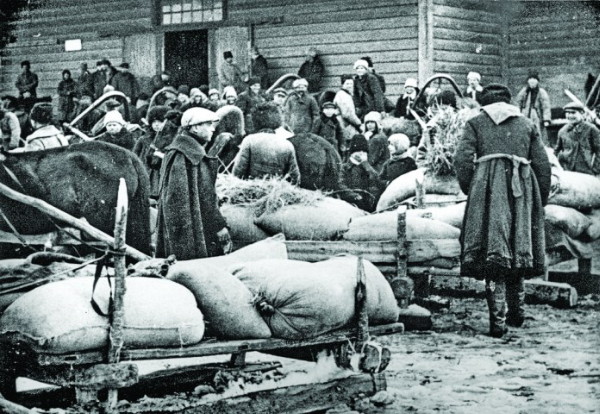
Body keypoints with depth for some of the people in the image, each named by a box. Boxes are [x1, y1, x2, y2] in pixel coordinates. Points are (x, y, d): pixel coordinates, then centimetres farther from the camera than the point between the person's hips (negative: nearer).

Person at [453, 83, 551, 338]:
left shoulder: (475, 123, 14)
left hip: (488, 185, -3)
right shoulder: (526, 125, 21)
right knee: (516, 249, 15)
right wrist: (540, 200, 19)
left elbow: (462, 159, -1)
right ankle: (517, 312, 23)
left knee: (493, 254, -6)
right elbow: (543, 165, 14)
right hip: (521, 189, 3)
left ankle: (498, 319, -11)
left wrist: (469, 190, 7)